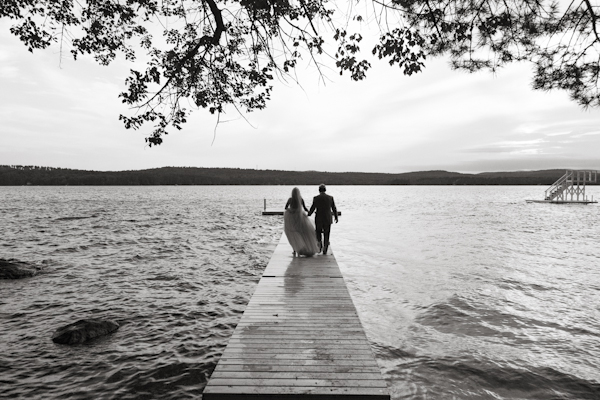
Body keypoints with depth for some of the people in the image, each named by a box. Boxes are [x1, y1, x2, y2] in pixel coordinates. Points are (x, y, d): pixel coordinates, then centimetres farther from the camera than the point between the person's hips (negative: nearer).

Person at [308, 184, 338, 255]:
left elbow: (312, 209, -5)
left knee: (318, 231, 23)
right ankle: (325, 250, 9)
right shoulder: (330, 198, -1)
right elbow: (334, 209, 4)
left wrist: (308, 215, 14)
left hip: (318, 219, -1)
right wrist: (336, 217, 18)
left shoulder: (316, 198, -8)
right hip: (328, 219, 1)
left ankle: (319, 242, 0)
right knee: (326, 234, 13)